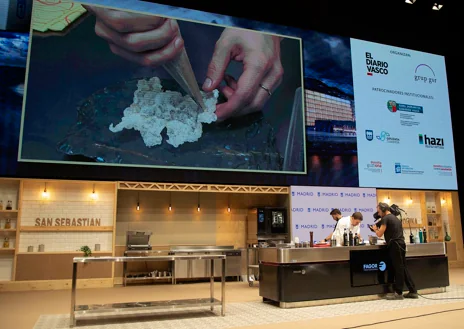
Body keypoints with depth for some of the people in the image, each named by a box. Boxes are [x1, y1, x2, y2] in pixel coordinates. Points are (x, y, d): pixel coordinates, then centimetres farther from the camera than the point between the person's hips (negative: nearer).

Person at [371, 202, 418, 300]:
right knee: (403, 268, 10)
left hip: (395, 245, -9)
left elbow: (380, 234, -10)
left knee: (398, 269, -5)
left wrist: (375, 229, 9)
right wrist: (378, 228, 23)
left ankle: (398, 293, 1)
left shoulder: (386, 218, -8)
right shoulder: (395, 218, 21)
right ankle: (413, 291, 12)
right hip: (400, 244, 9)